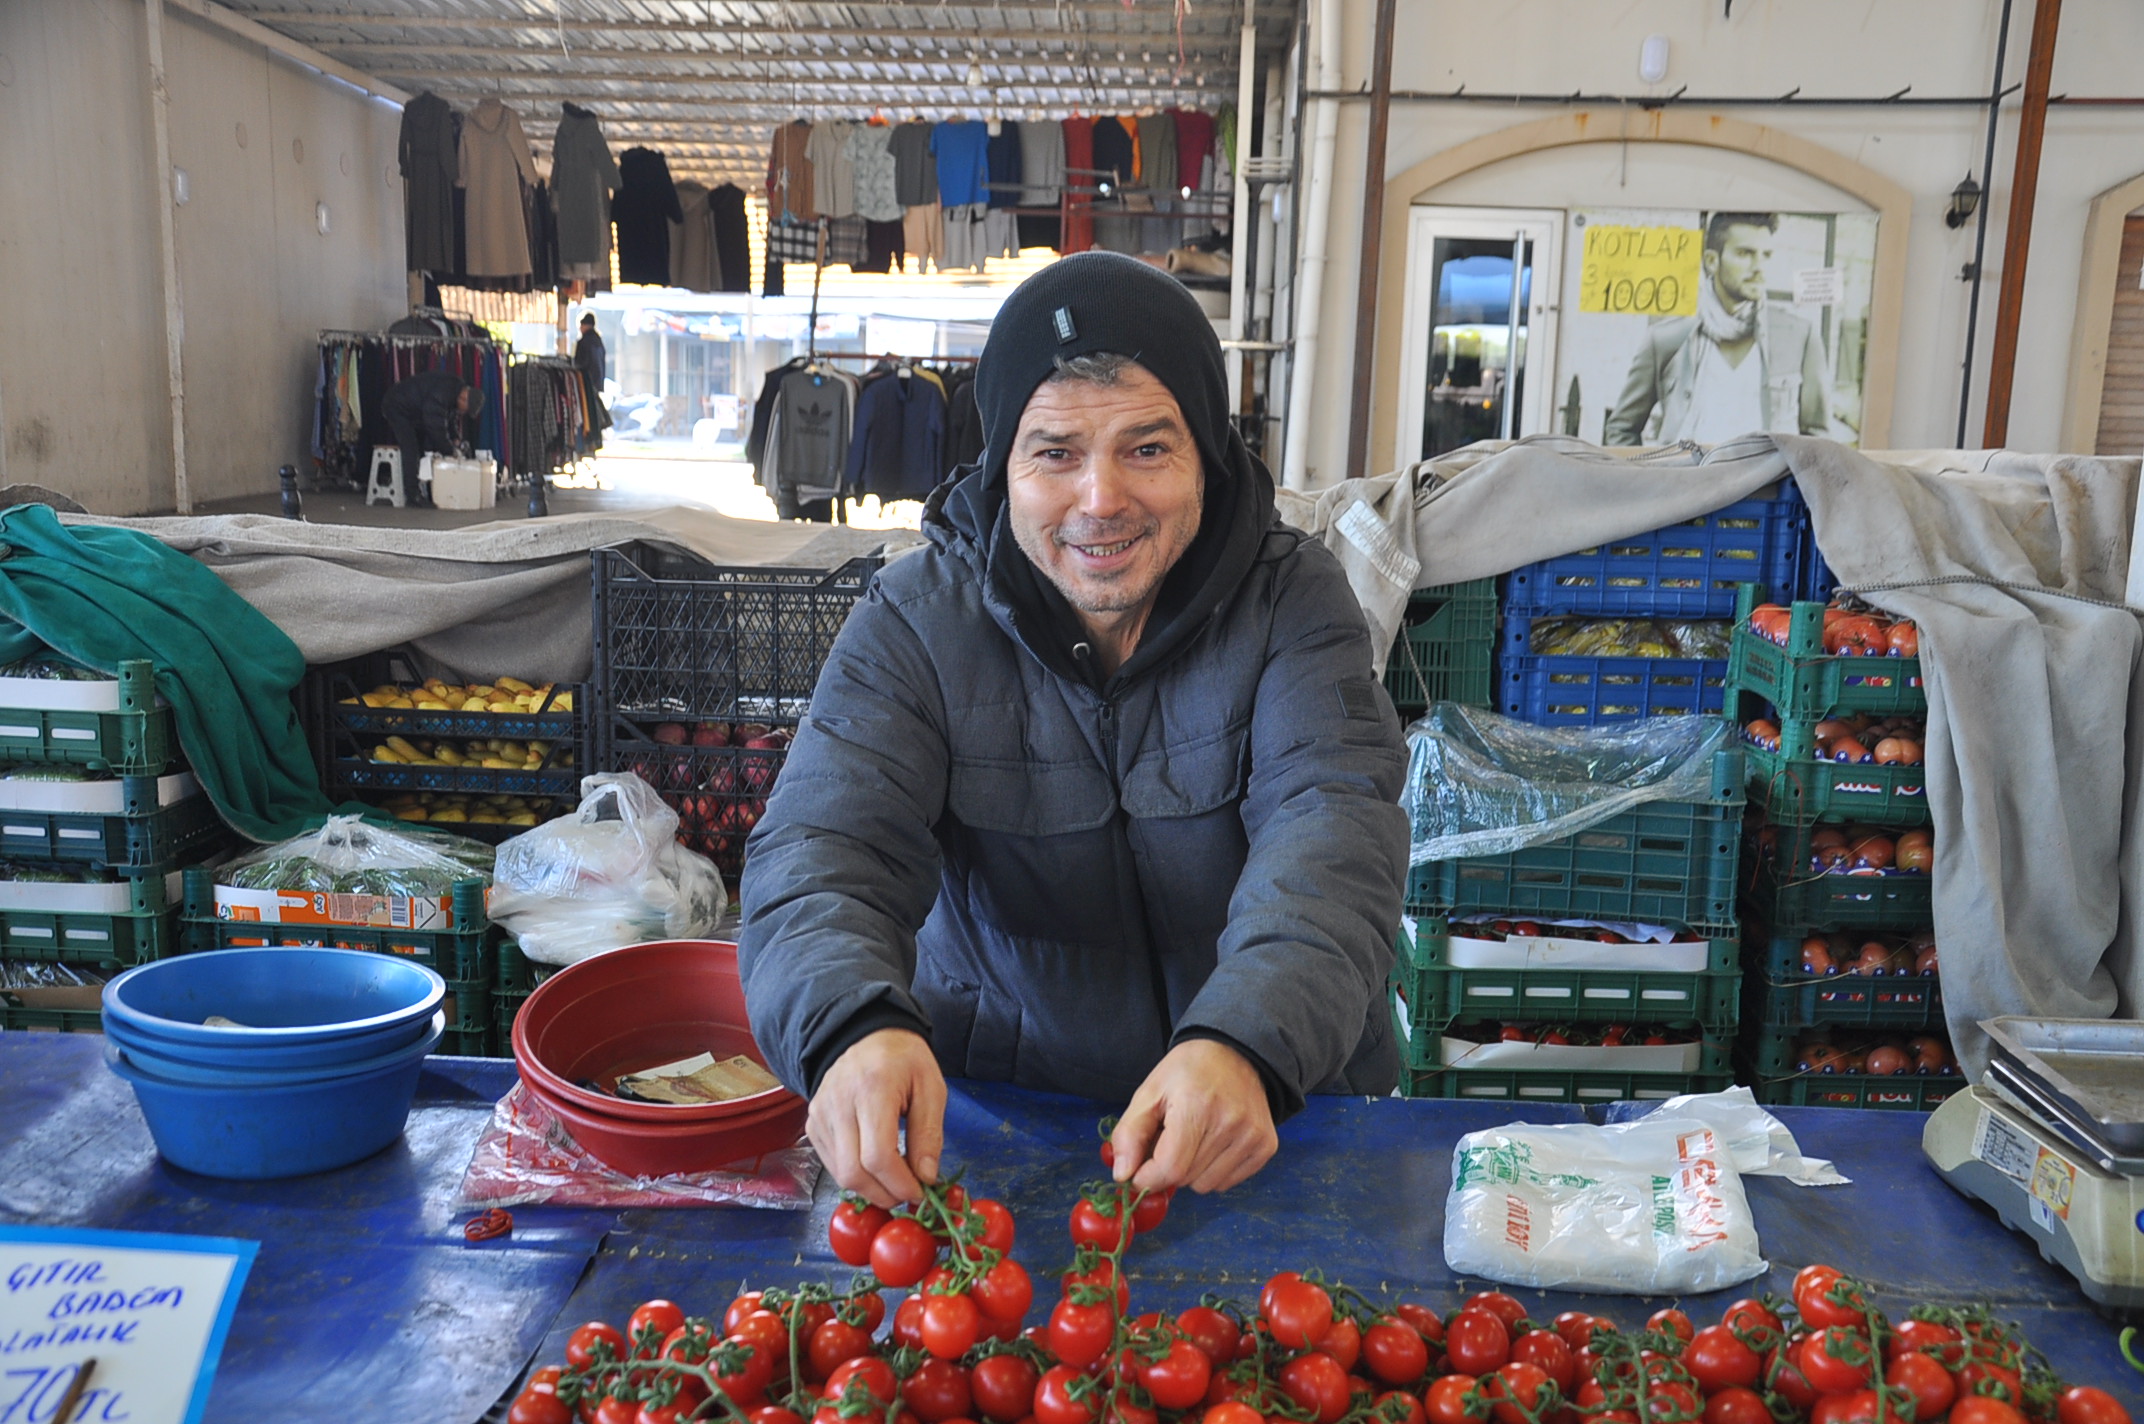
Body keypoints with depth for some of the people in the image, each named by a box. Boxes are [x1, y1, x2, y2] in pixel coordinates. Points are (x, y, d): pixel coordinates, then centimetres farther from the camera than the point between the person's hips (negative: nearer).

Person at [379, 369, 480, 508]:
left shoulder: (459, 386, -7)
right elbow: (435, 426, -34)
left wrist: (456, 439, -8)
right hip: (398, 407, -10)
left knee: (427, 445, 4)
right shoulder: (440, 393, -37)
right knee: (410, 447, -18)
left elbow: (452, 417, 5)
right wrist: (450, 451, -27)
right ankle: (412, 492, -17)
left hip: (415, 412, 10)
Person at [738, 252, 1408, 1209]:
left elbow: (1332, 823, -20)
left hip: (1281, 1096, 0)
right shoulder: (916, 622, -7)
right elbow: (824, 844, -18)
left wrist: (1247, 1041, -40)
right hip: (990, 1105, 1)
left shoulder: (1291, 596, -6)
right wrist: (853, 1025, -42)